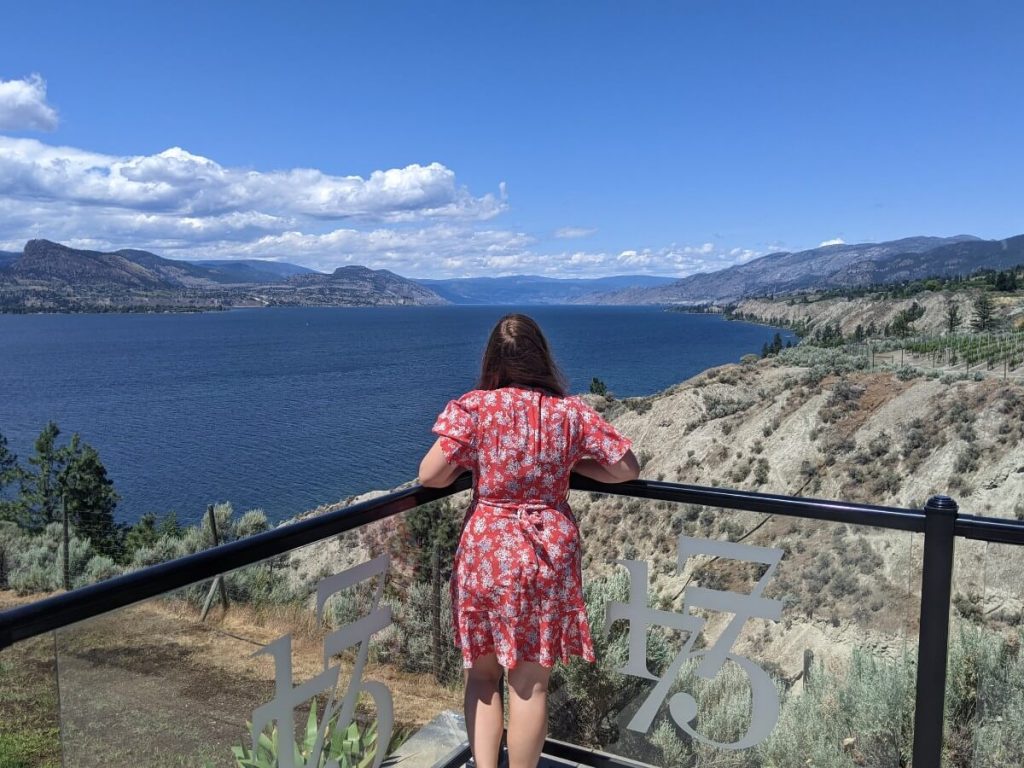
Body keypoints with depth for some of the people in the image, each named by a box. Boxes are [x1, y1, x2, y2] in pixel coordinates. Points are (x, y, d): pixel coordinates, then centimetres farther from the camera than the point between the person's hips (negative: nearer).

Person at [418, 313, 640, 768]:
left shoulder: (472, 407, -8)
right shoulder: (571, 412, -2)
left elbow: (430, 476, -13)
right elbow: (628, 468, 3)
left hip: (487, 554, -1)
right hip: (549, 557, 1)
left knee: (482, 674, 17)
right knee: (530, 683, 12)